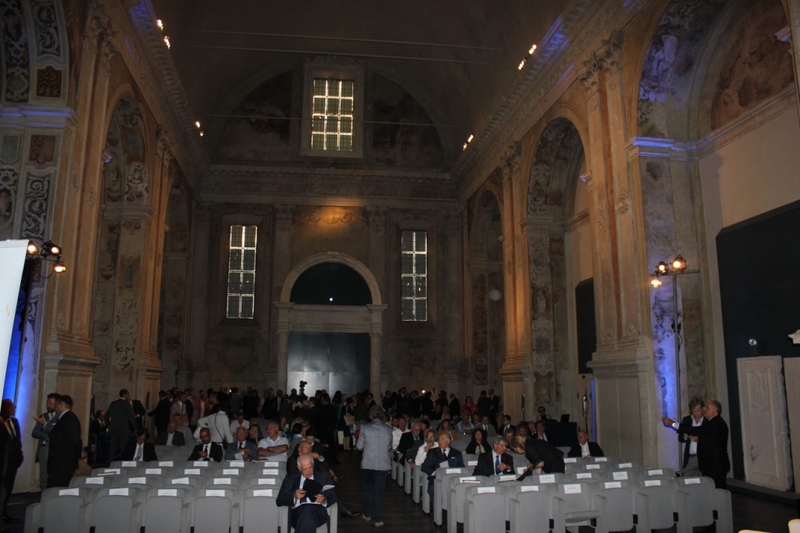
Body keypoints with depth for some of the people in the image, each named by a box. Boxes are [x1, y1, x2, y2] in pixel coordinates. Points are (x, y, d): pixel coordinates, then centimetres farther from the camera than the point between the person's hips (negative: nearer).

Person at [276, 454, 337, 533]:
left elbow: (332, 498, 18)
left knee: (308, 509, -39)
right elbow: (279, 501, 14)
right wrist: (294, 496, -6)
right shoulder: (291, 478, 22)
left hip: (318, 512, 0)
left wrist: (325, 500, -6)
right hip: (297, 511, 0)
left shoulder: (323, 476, 23)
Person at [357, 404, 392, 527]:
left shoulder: (365, 428, -9)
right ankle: (378, 519, 10)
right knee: (380, 491, 8)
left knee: (368, 489, 19)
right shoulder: (388, 429, -3)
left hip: (368, 464, 0)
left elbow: (359, 446, -5)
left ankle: (367, 514, 31)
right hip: (383, 465, 0)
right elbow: (389, 448, 5)